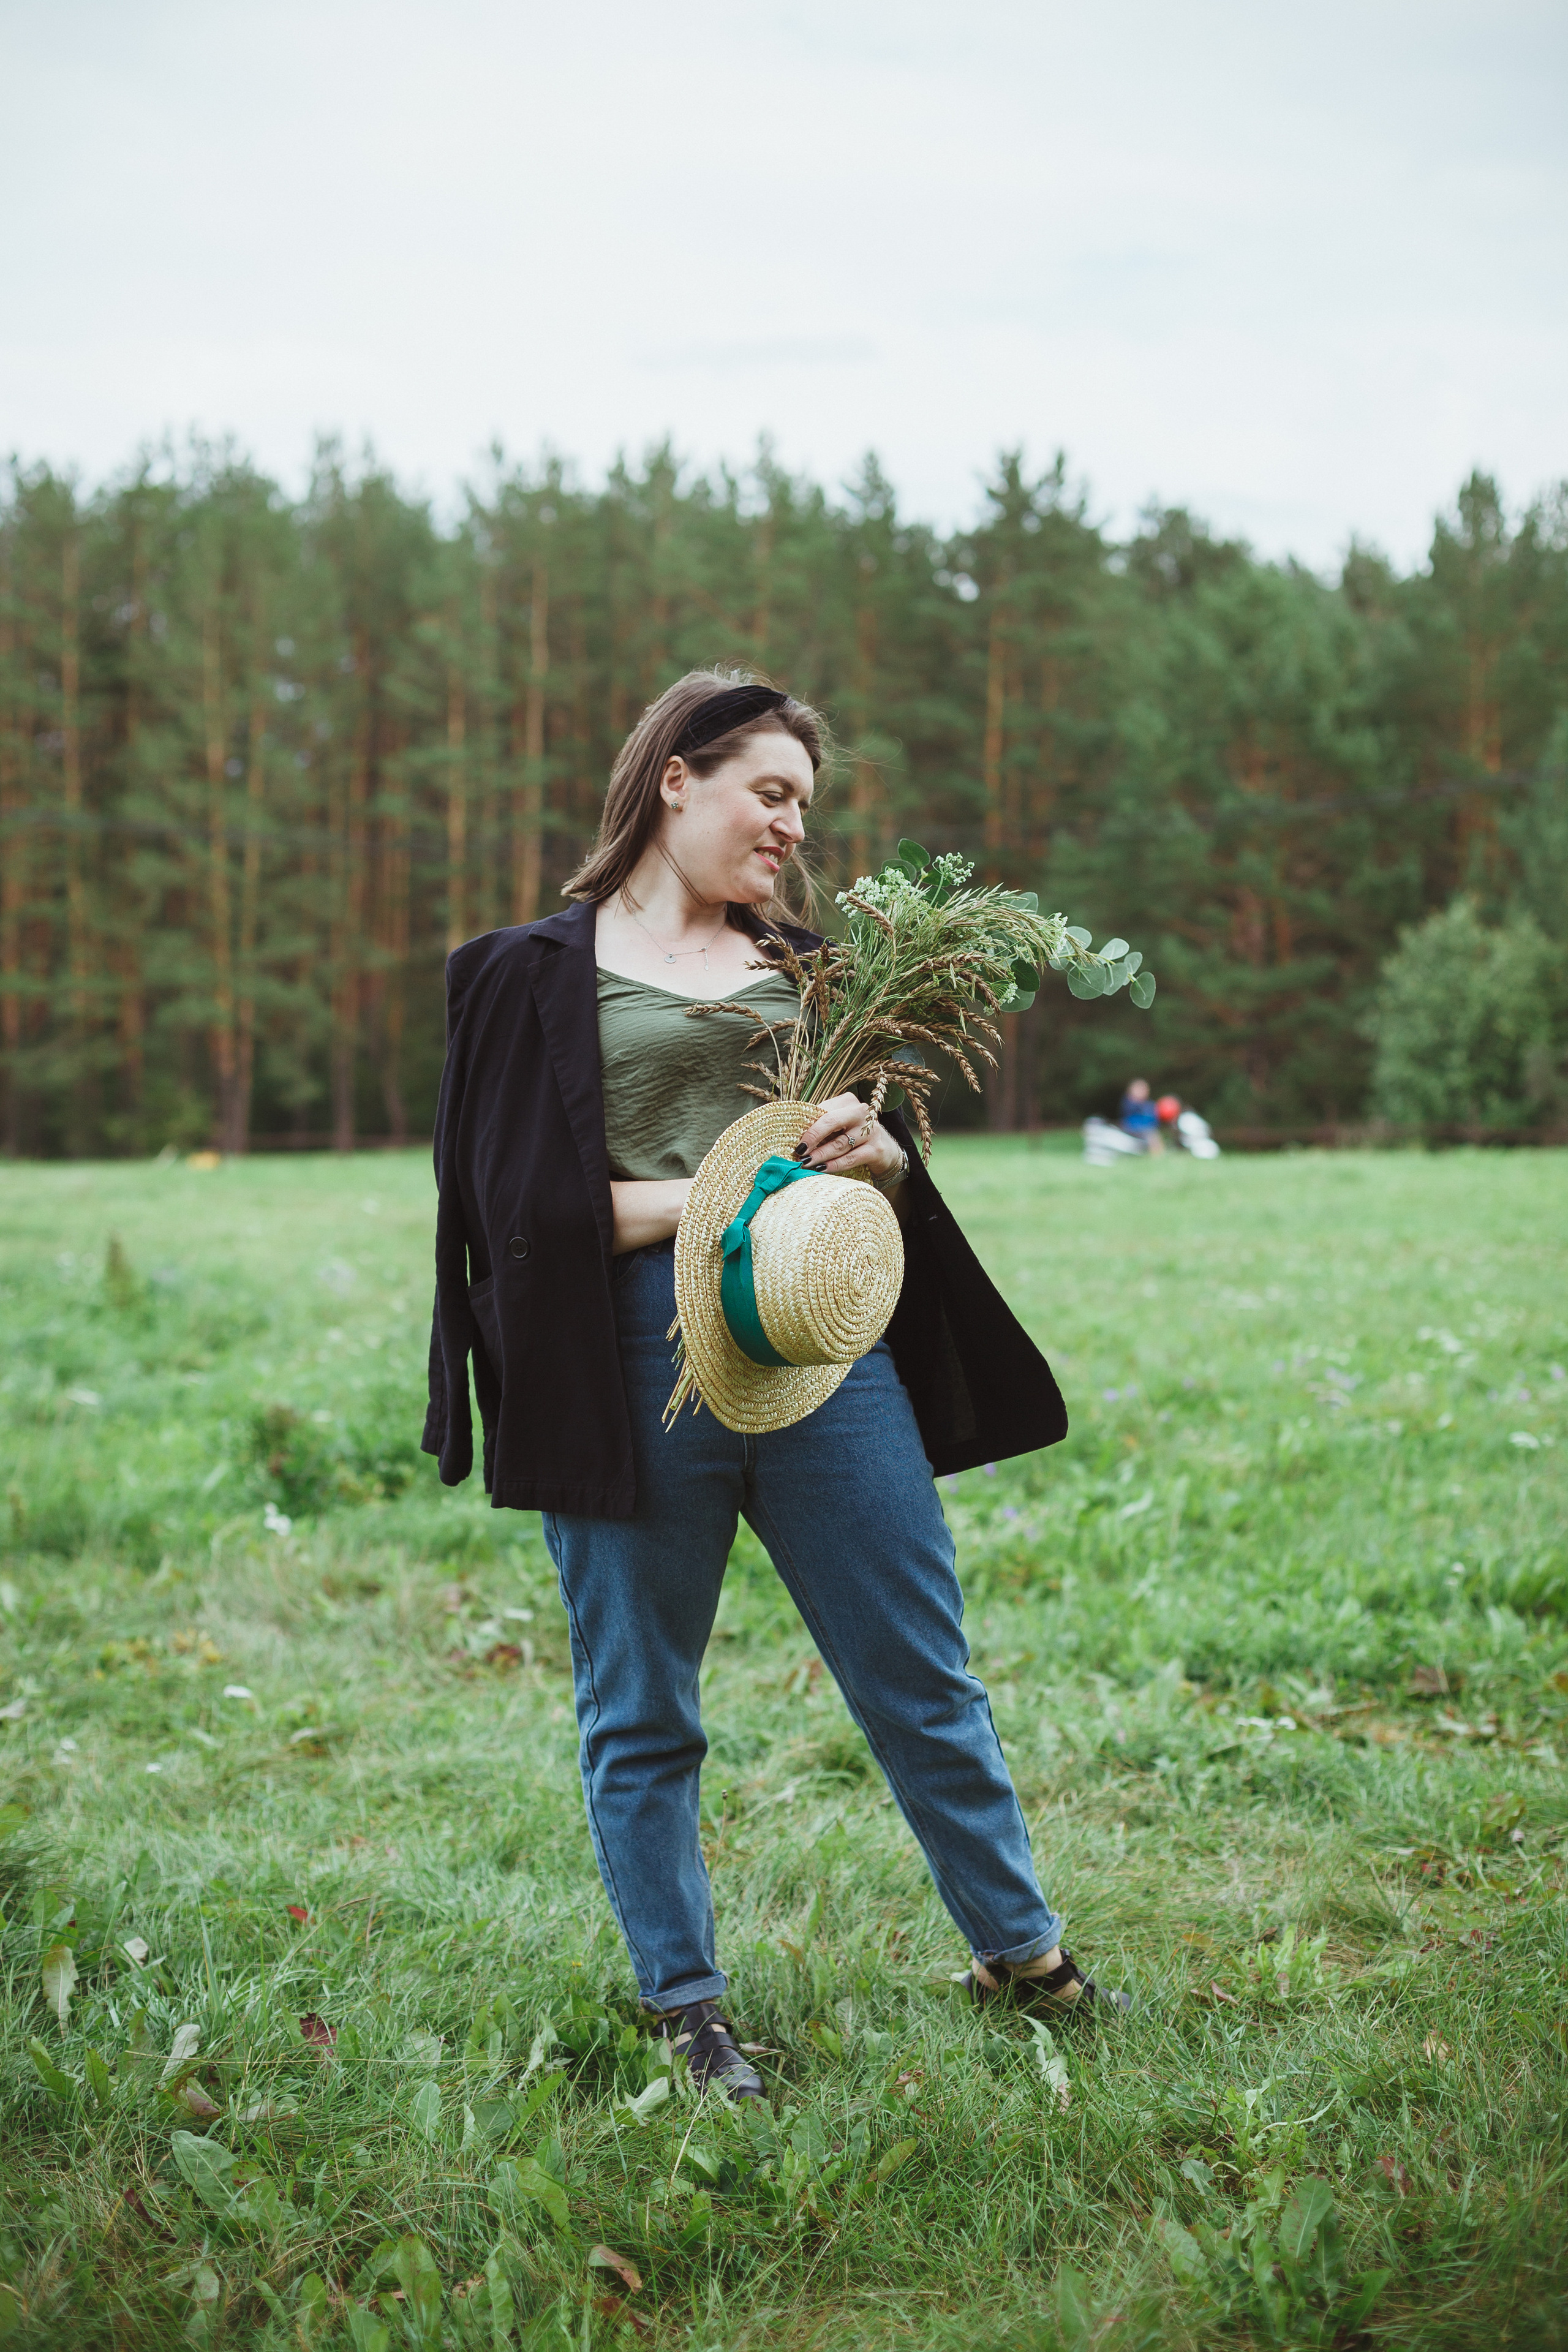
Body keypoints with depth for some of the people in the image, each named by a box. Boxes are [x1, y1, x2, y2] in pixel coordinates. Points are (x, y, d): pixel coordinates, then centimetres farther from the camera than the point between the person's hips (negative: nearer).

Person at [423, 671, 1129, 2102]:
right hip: (636, 1365, -4)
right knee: (643, 1716, 6)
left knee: (927, 1681, 9)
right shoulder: (540, 975, 2)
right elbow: (516, 1209, -5)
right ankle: (685, 2007, 22)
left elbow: (894, 1171, 20)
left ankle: (1021, 1952, 26)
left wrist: (877, 1156, -4)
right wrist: (719, 1195, -14)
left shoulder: (798, 967, 17)